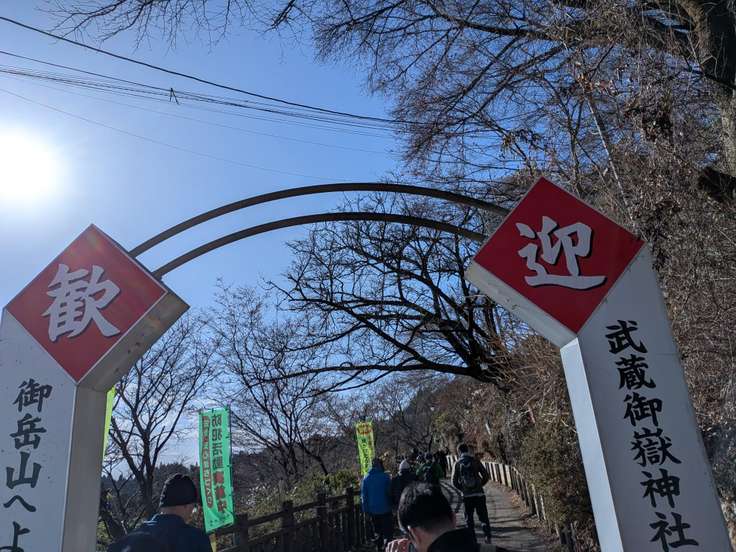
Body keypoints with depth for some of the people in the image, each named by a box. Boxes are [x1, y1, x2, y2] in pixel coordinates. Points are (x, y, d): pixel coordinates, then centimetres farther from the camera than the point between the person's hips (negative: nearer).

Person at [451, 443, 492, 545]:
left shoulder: (458, 464, -2)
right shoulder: (475, 461, -4)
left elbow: (454, 482, -3)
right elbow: (486, 476, -4)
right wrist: (480, 485, 10)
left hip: (467, 495, 0)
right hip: (479, 493, 0)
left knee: (469, 517, 12)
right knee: (483, 516, 10)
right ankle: (487, 535, -4)